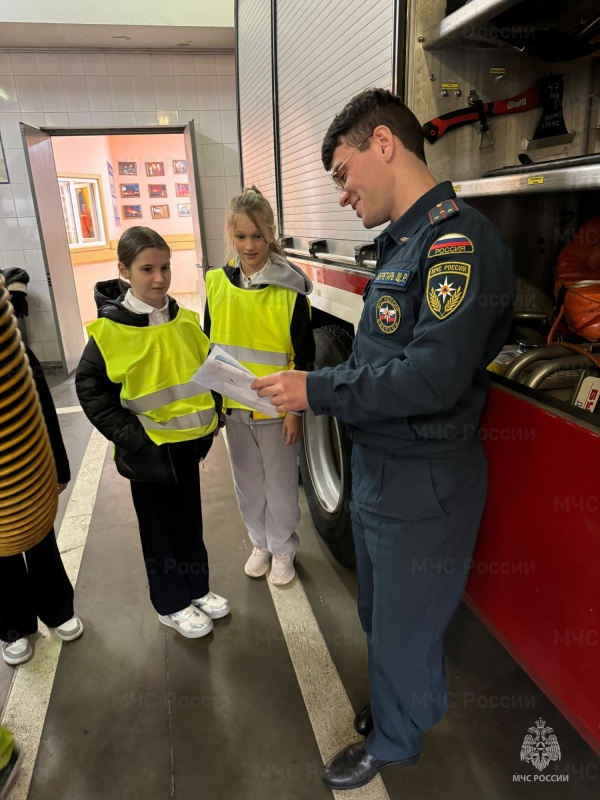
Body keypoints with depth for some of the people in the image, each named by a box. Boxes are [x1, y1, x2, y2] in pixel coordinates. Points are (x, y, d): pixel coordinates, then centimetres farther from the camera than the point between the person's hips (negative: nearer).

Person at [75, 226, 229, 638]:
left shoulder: (186, 319, -1)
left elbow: (206, 366, 13)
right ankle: (172, 605, 32)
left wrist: (213, 413, 5)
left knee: (190, 520, 19)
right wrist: (127, 436, -15)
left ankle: (197, 590, 39)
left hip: (188, 441, 5)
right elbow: (89, 386, -10)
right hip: (149, 449, -4)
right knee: (160, 528, 12)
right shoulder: (111, 330, -16)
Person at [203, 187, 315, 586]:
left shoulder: (289, 290, -12)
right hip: (234, 405, 4)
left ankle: (283, 549, 34)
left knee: (281, 484, 11)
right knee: (248, 483, 19)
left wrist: (296, 408, -10)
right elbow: (209, 348, 7)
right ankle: (260, 542, 41)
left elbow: (304, 355, -9)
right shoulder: (218, 284, 0)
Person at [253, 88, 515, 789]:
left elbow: (433, 377, -29)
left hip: (424, 487, -9)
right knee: (377, 614, 27)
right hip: (376, 467, 9)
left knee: (404, 628, 15)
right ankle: (400, 704, 53)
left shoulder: (458, 241, -20)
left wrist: (317, 391, -20)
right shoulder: (400, 243, 11)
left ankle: (392, 743, 42)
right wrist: (309, 393, 5)